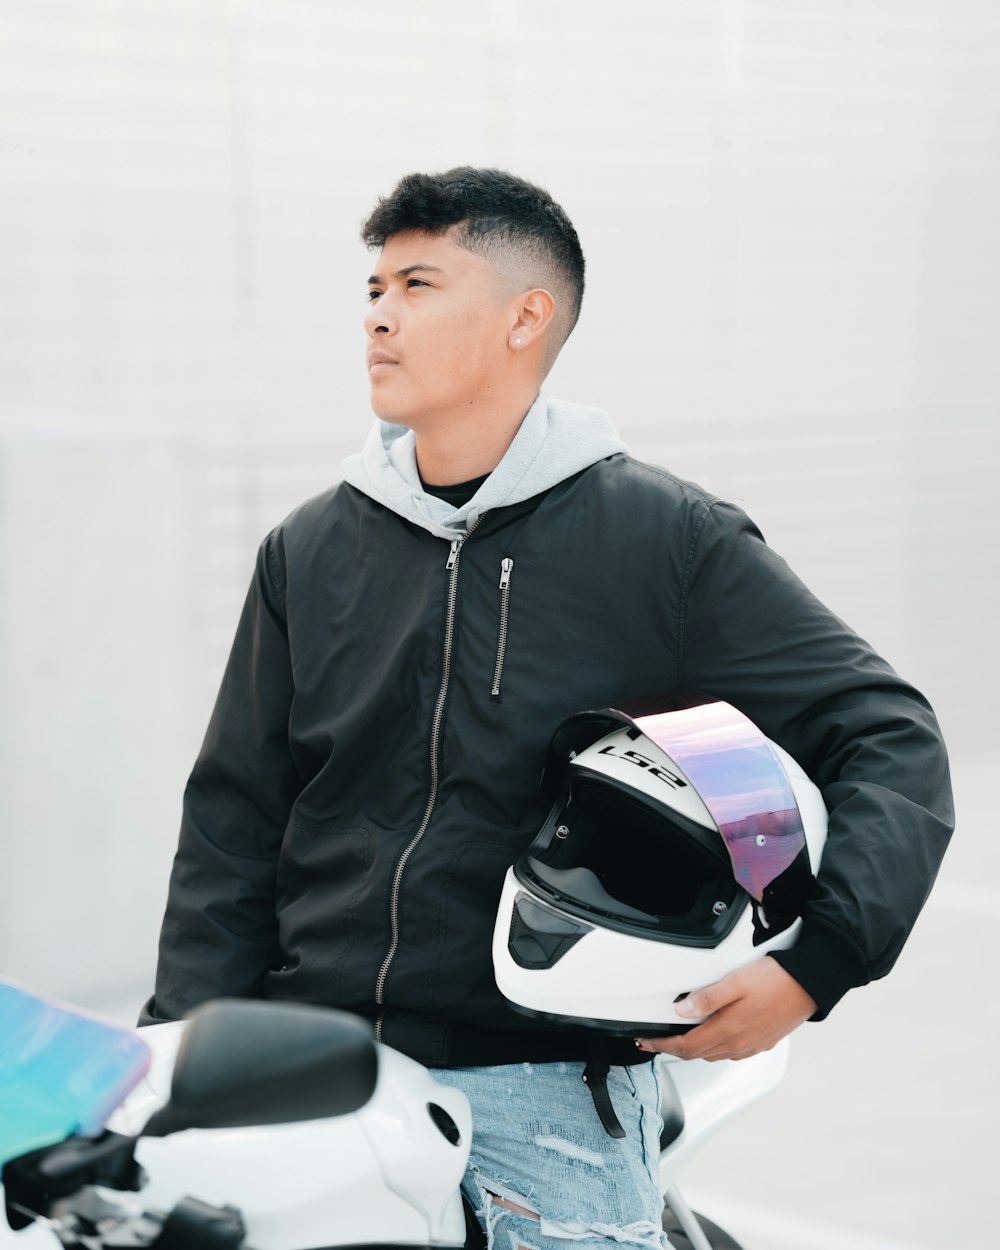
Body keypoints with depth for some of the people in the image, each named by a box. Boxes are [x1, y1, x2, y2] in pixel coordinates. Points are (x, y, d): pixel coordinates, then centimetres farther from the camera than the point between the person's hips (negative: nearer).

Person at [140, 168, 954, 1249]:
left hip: (547, 1083, -3)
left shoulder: (668, 540, 0)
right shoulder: (310, 550, 12)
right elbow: (235, 822, 15)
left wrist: (814, 960, -15)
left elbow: (890, 742, 0)